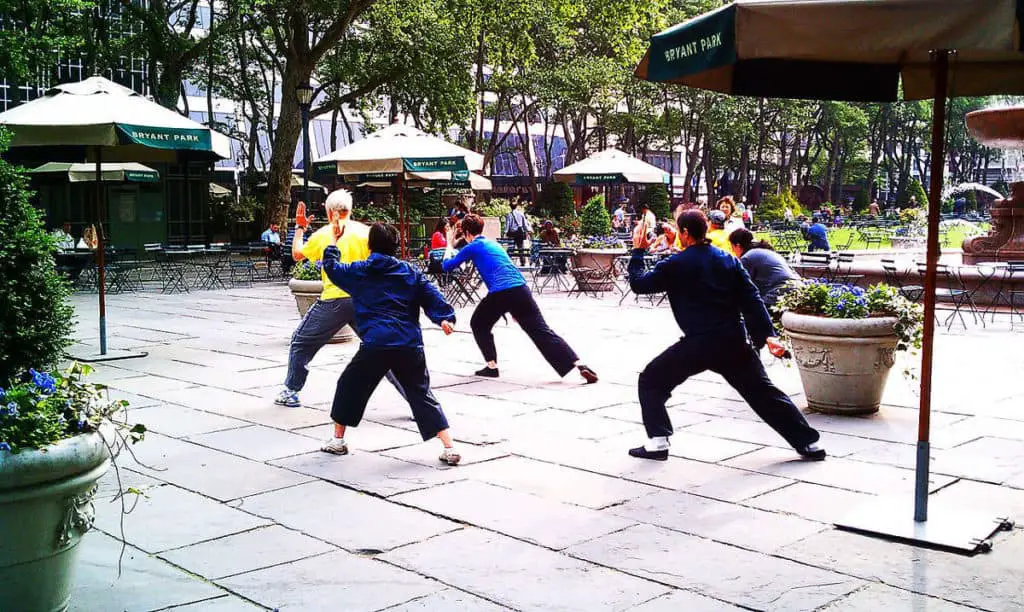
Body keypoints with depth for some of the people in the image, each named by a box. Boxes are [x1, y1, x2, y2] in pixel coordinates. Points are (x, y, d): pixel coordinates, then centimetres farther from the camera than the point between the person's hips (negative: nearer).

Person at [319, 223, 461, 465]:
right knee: (422, 395, 8)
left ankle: (338, 440, 27)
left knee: (349, 386, 20)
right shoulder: (410, 271, 12)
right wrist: (444, 317, -1)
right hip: (411, 345, 2)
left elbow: (331, 267, 23)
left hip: (375, 345, -2)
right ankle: (449, 447, -1)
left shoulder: (360, 271, 9)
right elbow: (430, 295, 4)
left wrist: (334, 242, 35)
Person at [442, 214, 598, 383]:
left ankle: (491, 366, 15)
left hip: (499, 293, -5)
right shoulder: (494, 243, 30)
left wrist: (449, 247, 42)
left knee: (479, 325, 23)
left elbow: (447, 266, 23)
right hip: (521, 289, 5)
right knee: (542, 331, -2)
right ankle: (578, 364, -16)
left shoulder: (472, 248, 13)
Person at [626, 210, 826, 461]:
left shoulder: (676, 264, -5)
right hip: (735, 341, 5)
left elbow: (639, 284, 3)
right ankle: (808, 443, 16)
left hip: (698, 344, -5)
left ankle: (657, 442, 3)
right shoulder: (728, 260, 9)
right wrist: (767, 334, 4)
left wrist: (637, 251, 17)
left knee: (651, 381, 12)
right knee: (763, 392, 15)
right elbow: (751, 298, 5)